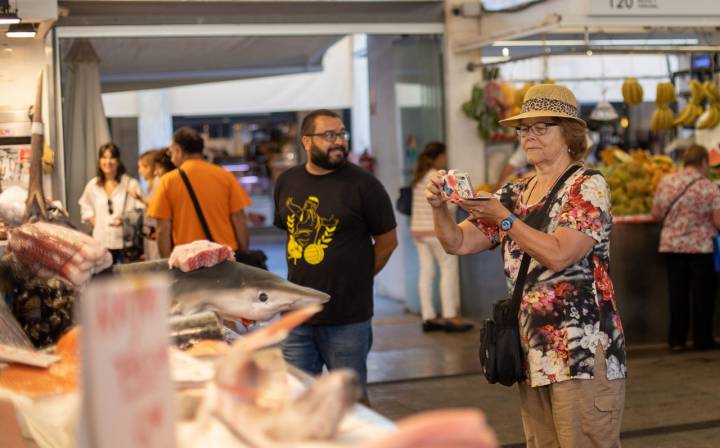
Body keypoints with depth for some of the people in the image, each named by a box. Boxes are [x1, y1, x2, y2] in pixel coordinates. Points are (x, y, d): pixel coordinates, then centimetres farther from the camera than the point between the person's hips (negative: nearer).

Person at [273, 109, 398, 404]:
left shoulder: (363, 185, -8)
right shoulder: (287, 182, 7)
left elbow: (387, 241, 0)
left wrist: (356, 278, 4)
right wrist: (306, 277, 10)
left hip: (347, 317, -5)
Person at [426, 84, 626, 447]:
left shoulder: (588, 186, -6)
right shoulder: (514, 193, 12)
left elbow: (558, 255, -19)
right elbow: (457, 243, 9)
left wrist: (502, 218, -18)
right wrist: (439, 206, -8)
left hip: (583, 353, -6)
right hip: (532, 355, 7)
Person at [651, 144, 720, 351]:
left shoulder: (666, 181, 0)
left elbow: (656, 214, 5)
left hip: (671, 245, 3)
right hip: (701, 247, -3)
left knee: (677, 293, 10)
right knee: (702, 293, 7)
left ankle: (676, 339, 13)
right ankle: (702, 339, 12)